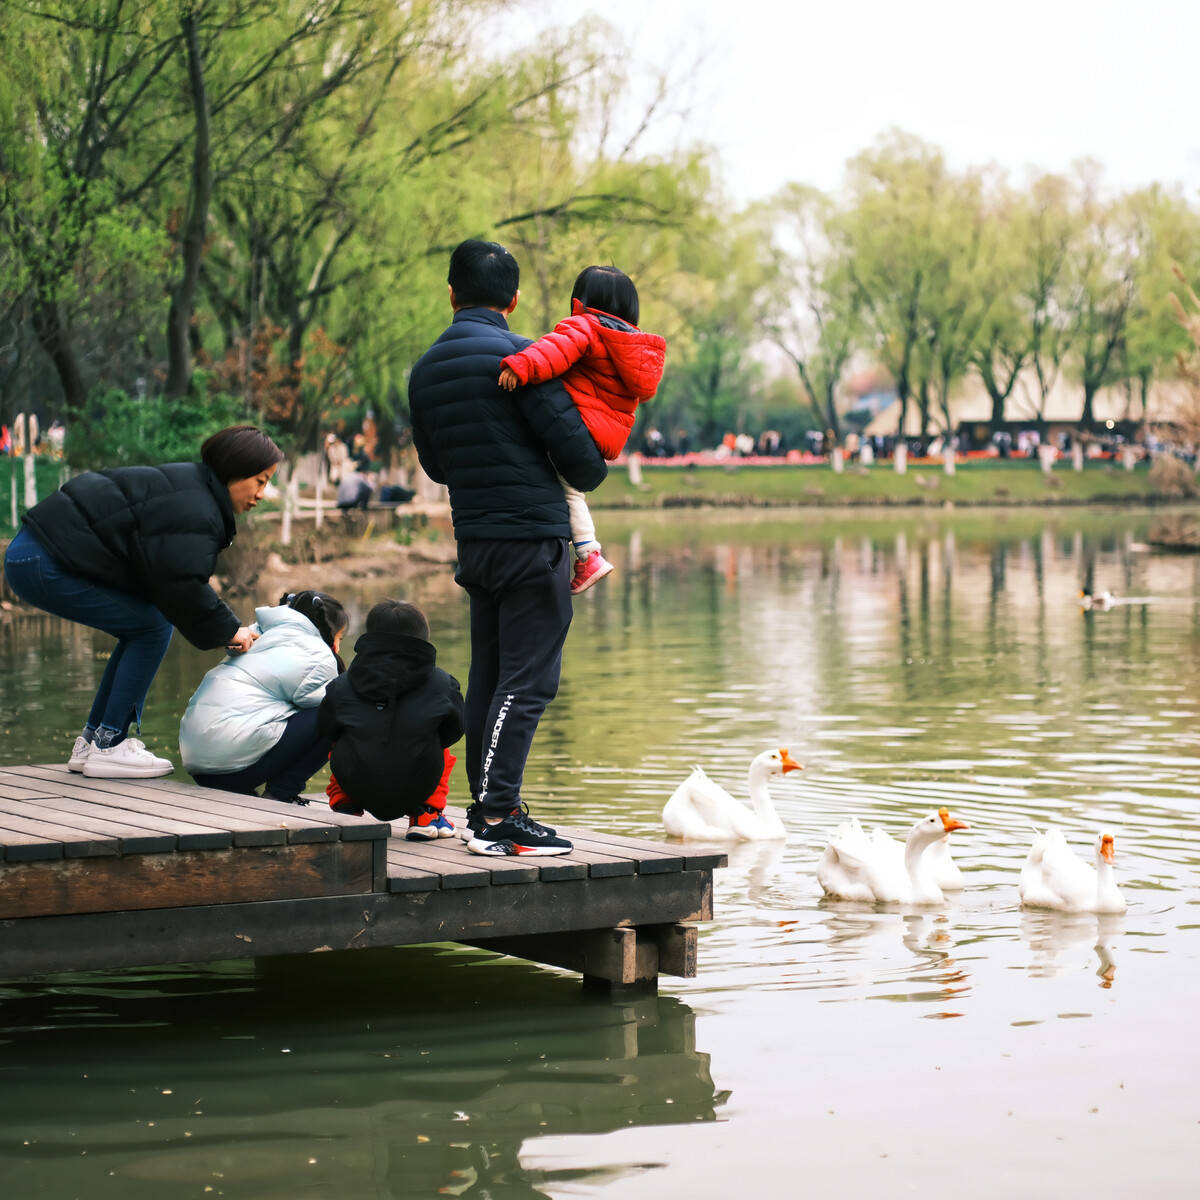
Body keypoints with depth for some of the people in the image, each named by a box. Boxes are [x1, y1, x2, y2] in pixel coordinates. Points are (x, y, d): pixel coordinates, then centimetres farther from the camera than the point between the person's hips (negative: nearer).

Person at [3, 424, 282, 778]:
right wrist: (226, 630, -12)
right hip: (42, 566, -11)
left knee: (145, 627, 14)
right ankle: (108, 748, -7)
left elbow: (177, 581, 19)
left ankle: (91, 741, 16)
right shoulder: (191, 510, -17)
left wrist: (223, 627, 8)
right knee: (151, 628, -10)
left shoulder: (194, 491, 17)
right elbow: (180, 587, -25)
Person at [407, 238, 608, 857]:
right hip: (533, 536, -7)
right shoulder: (518, 357, -11)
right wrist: (592, 474, 8)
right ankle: (499, 816, -11)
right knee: (527, 681, -7)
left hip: (474, 541, 7)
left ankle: (484, 809, 16)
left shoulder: (425, 370, 12)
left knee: (488, 677, 13)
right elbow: (570, 441, -13)